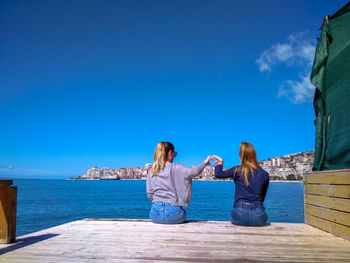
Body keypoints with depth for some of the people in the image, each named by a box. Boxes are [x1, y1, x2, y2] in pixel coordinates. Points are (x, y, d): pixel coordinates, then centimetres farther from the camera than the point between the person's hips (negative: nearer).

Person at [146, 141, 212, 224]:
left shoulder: (151, 172, 4)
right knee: (182, 213, 29)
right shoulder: (175, 168, -9)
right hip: (172, 213, -3)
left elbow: (150, 195, 6)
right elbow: (194, 171, -14)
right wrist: (205, 163, 4)